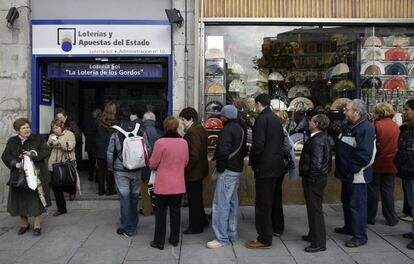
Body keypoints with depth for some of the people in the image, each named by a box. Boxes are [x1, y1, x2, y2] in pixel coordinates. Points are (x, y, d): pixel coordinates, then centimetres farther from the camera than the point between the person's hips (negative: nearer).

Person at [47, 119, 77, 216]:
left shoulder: (69, 134, -1)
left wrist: (59, 142, -22)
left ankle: (72, 190, 38)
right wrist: (50, 143, -7)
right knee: (55, 187, 6)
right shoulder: (51, 136, 15)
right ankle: (61, 209, 18)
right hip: (54, 165, 5)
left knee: (65, 184, -1)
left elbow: (70, 146, -14)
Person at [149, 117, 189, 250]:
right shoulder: (184, 142, -4)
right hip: (178, 185, 4)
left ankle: (159, 241, 17)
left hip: (162, 185, -3)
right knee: (175, 211, 15)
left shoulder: (160, 142, -17)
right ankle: (174, 239, 26)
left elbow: (153, 164, -9)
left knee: (161, 213, 9)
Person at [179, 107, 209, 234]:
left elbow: (194, 155, -27)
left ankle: (195, 227, 16)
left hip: (193, 171, -10)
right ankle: (202, 221, 37)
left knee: (193, 199, 3)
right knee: (197, 197, 23)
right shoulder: (200, 129, 9)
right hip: (199, 170, 10)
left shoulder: (193, 132, -22)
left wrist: (186, 168, -18)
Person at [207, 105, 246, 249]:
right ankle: (232, 233, 25)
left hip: (227, 171, -10)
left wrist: (220, 168, -11)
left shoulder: (227, 130, -16)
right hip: (238, 170, 10)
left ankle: (221, 238, -2)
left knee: (221, 203, -6)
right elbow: (243, 150, 19)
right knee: (232, 202, 16)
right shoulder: (240, 129, 14)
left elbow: (223, 152, -24)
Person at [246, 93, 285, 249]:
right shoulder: (276, 119, 12)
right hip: (275, 166, 9)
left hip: (264, 167, -9)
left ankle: (264, 240, 6)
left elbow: (258, 145, -21)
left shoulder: (262, 119, -15)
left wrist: (252, 162, -7)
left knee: (262, 204, -1)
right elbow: (281, 141, 16)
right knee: (267, 202, 20)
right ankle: (266, 234, 32)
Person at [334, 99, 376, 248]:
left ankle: (360, 237, 11)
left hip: (357, 176, -10)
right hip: (346, 174, 10)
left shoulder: (365, 129, -21)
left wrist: (351, 170, -18)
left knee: (357, 205, -1)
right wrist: (341, 169, 14)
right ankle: (349, 227, 40)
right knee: (346, 202, 22)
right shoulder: (348, 126, 10)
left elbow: (365, 155, -27)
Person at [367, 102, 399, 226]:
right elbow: (398, 145, 8)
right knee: (388, 191, 12)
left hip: (377, 164, -4)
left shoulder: (377, 125, -15)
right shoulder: (396, 126, 0)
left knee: (373, 190, 7)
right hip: (391, 164, 4)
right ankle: (391, 218, 17)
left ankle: (370, 217, 16)